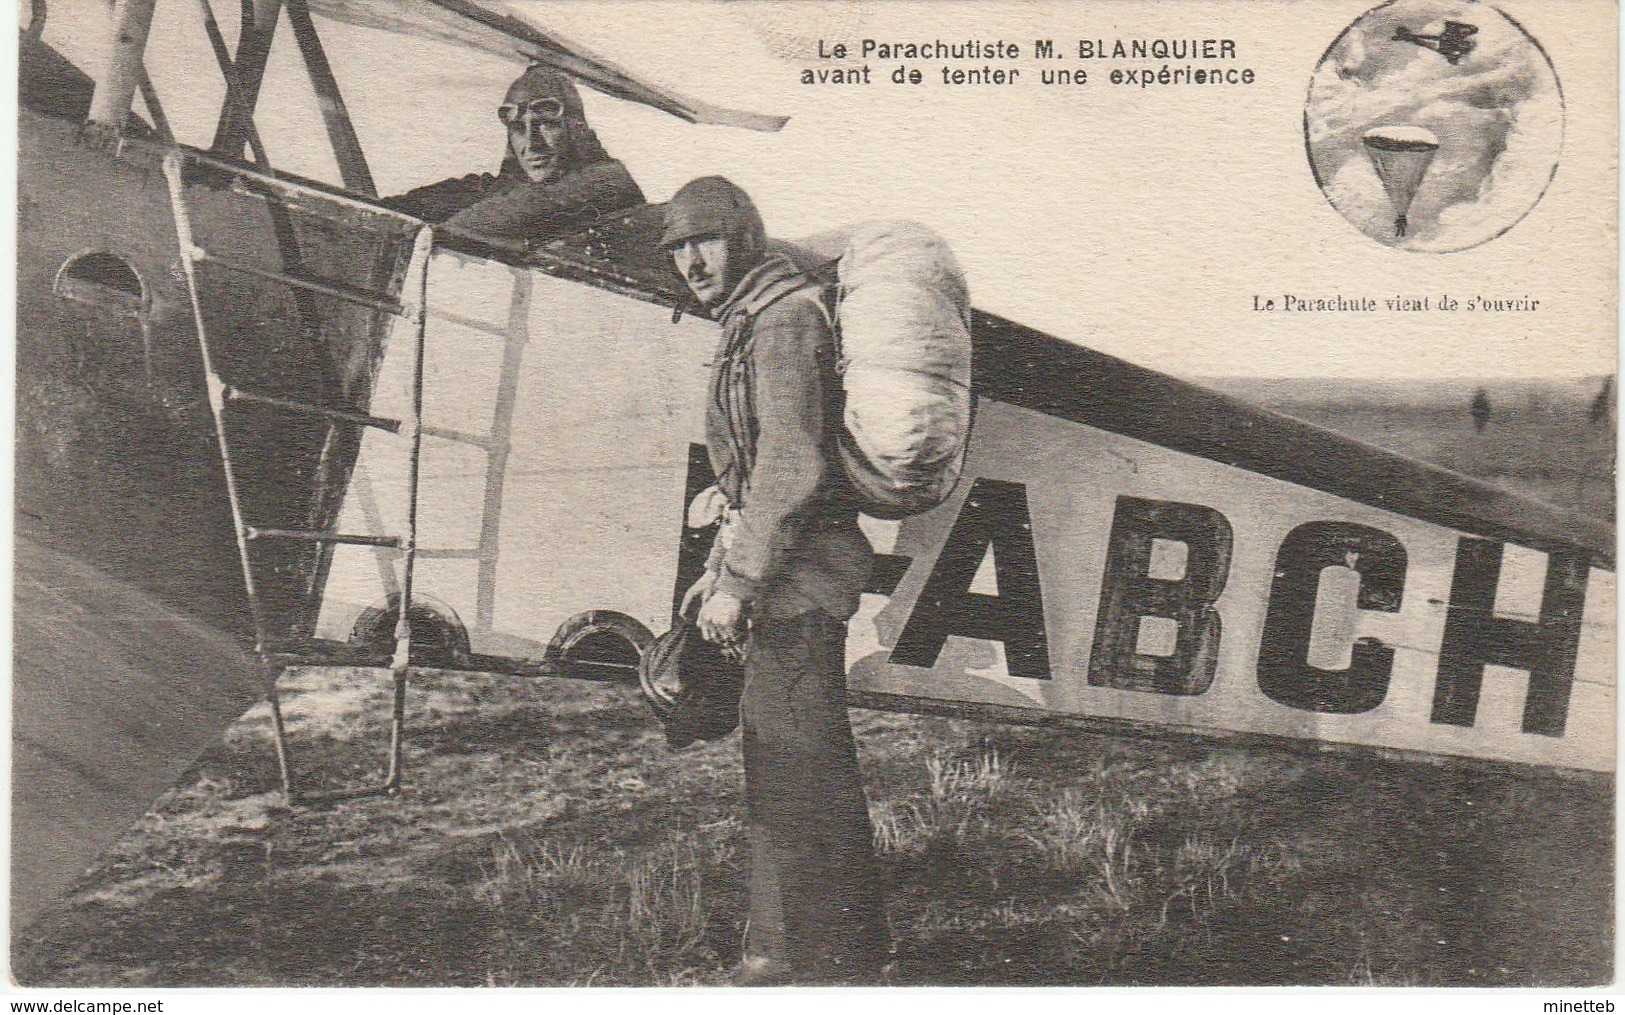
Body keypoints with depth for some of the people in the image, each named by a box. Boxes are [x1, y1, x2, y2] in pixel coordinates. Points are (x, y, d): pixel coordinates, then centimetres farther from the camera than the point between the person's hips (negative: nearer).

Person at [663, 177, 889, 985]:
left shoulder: (783, 321, -13)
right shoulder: (750, 325, 20)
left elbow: (792, 468, -22)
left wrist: (739, 584, -21)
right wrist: (719, 567, 22)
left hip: (800, 578, -11)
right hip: (786, 575, 11)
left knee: (801, 765, -7)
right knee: (774, 760, 16)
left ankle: (828, 959, 2)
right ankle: (780, 948, 27)